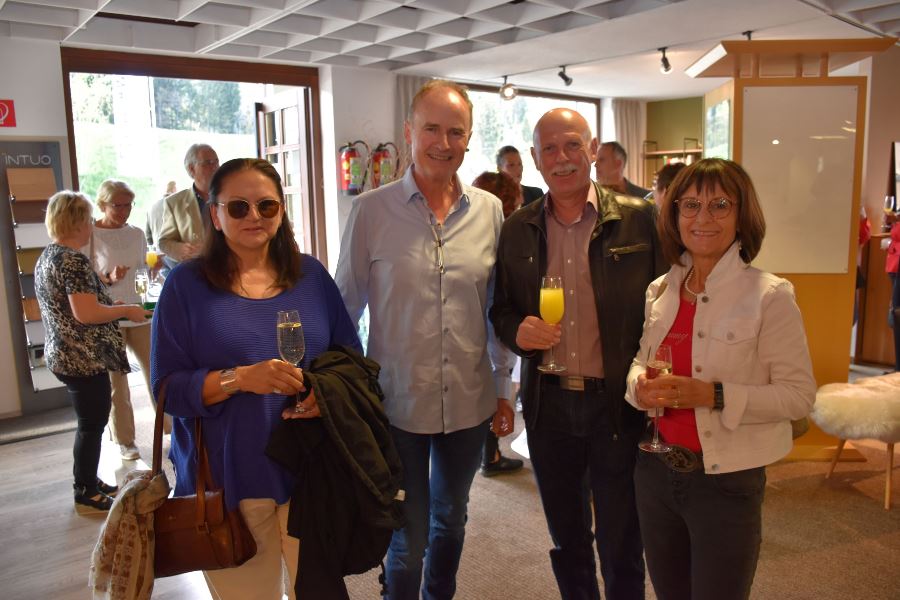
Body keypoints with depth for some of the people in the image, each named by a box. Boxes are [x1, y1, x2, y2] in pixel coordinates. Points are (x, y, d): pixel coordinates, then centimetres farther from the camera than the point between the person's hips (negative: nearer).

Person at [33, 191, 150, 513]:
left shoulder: (47, 257, 11)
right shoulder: (74, 261, -20)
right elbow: (86, 313, -26)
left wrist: (113, 306, 17)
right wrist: (127, 310, -13)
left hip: (62, 354, 10)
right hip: (84, 359, -10)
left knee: (90, 422, 20)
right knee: (92, 425, 3)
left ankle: (88, 483, 33)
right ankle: (87, 495, 16)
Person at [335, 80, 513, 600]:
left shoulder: (490, 211, 0)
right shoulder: (371, 210, -8)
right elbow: (345, 306, -2)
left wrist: (503, 388, 9)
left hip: (469, 402, 3)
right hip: (398, 403, -3)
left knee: (451, 520, 23)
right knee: (408, 537, 10)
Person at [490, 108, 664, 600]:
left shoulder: (638, 219, -6)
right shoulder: (517, 229, 3)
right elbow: (501, 309, 10)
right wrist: (517, 331, -12)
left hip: (619, 405, -3)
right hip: (548, 406, 3)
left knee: (621, 548, 13)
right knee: (566, 541, 21)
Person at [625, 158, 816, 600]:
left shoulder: (769, 296, -13)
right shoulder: (660, 290, 4)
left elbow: (799, 394, -14)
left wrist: (712, 395, -25)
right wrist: (640, 384, -8)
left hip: (726, 481, -5)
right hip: (656, 471, 5)